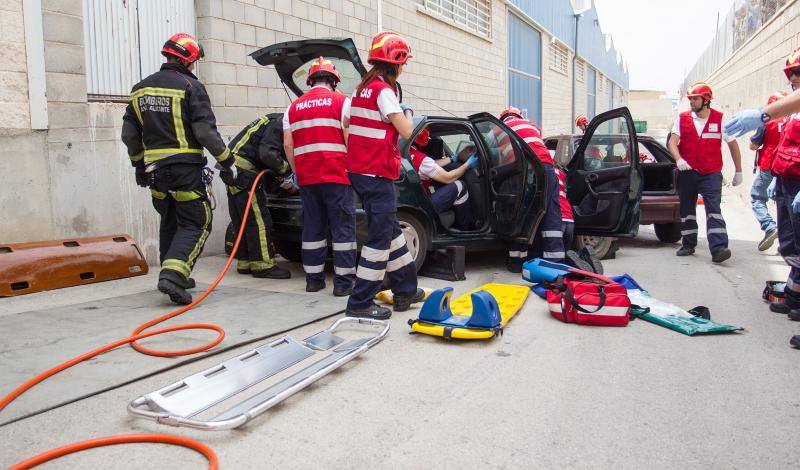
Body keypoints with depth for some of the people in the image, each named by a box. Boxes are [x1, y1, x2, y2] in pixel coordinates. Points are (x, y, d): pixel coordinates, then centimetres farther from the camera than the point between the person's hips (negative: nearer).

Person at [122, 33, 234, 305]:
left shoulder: (140, 89, 14)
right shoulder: (190, 87, -7)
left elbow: (129, 133, 17)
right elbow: (205, 131, -14)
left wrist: (138, 164, 27)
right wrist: (226, 160, -5)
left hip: (154, 169, 7)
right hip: (185, 169, -7)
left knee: (170, 223, 20)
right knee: (195, 224, -1)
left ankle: (171, 276, 27)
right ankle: (173, 274, -18)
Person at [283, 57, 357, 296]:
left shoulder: (294, 107, 14)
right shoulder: (341, 101, -1)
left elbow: (288, 145, 10)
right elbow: (350, 140, -8)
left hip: (306, 177, 5)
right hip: (336, 175, -5)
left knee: (312, 227, 11)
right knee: (343, 227, 0)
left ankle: (314, 279, 16)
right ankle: (343, 281, -1)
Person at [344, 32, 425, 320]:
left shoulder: (362, 88, 14)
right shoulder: (384, 90, -13)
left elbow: (348, 125, 18)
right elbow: (406, 131, -11)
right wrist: (408, 113, 7)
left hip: (359, 170, 9)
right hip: (377, 174, -9)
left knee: (391, 230, 16)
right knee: (381, 236, -4)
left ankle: (406, 290, 26)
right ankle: (360, 303, 0)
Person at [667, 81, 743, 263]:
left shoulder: (720, 119, 2)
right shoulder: (682, 118, 5)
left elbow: (733, 144, 9)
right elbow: (672, 142, -6)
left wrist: (738, 171, 9)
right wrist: (679, 159, -27)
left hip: (711, 174, -2)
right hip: (686, 173, 3)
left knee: (714, 209, -14)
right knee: (686, 209, 10)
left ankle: (718, 248, -21)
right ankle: (688, 245, 23)